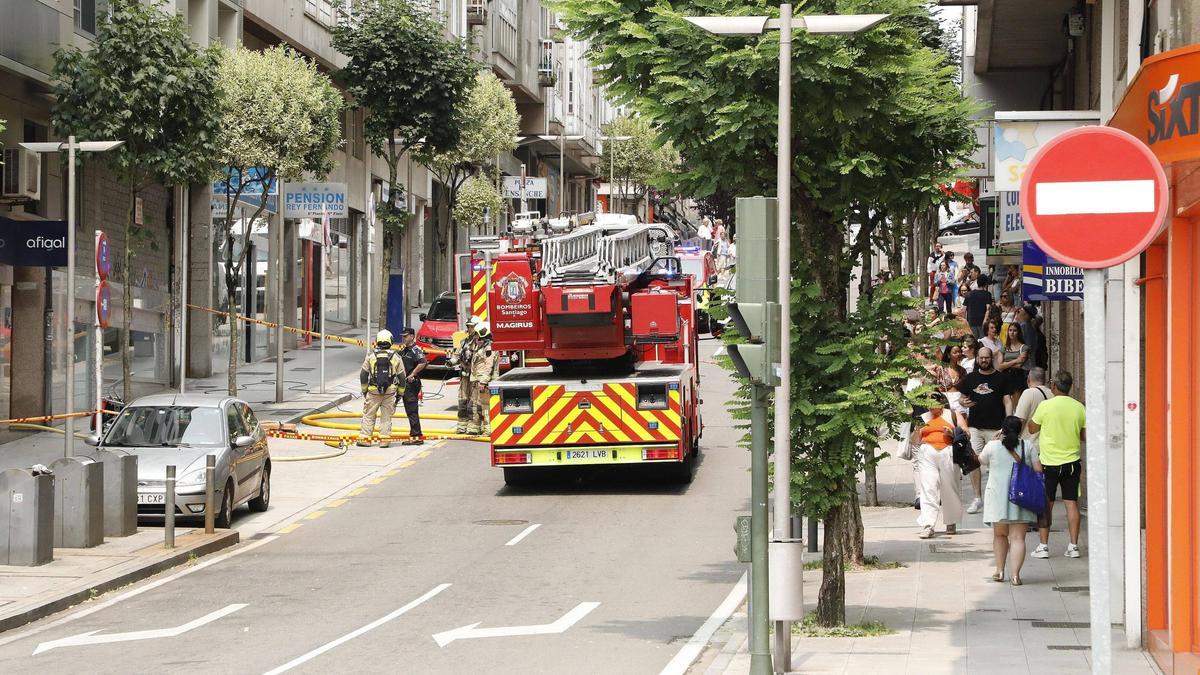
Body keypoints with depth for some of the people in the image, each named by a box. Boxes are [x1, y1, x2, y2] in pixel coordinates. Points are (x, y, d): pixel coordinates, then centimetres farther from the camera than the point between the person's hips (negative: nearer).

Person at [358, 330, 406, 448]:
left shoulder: (370, 355, -1)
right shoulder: (396, 356, 0)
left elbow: (363, 374, 2)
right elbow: (401, 376, 4)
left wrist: (364, 390, 13)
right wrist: (400, 393, 14)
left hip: (373, 390, -1)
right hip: (390, 391, 1)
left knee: (369, 415, 8)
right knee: (386, 415, 8)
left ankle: (365, 438, 8)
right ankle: (385, 439, 7)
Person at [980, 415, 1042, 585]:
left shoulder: (992, 446, 0)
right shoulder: (1028, 447, 0)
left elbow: (981, 460, 20)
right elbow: (1038, 470, -1)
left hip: (998, 498, 0)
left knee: (999, 534, 19)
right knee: (1017, 537, -2)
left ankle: (999, 570, 21)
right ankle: (1015, 574, -12)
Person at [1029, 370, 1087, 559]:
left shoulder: (1045, 406, -12)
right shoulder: (1079, 408, -2)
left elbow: (1032, 429, 1)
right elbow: (1085, 436, 6)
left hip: (1049, 462, -3)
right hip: (1072, 461, 3)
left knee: (1046, 505, 5)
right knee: (1072, 503, 6)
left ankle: (1043, 545, 5)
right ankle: (1073, 546, 5)